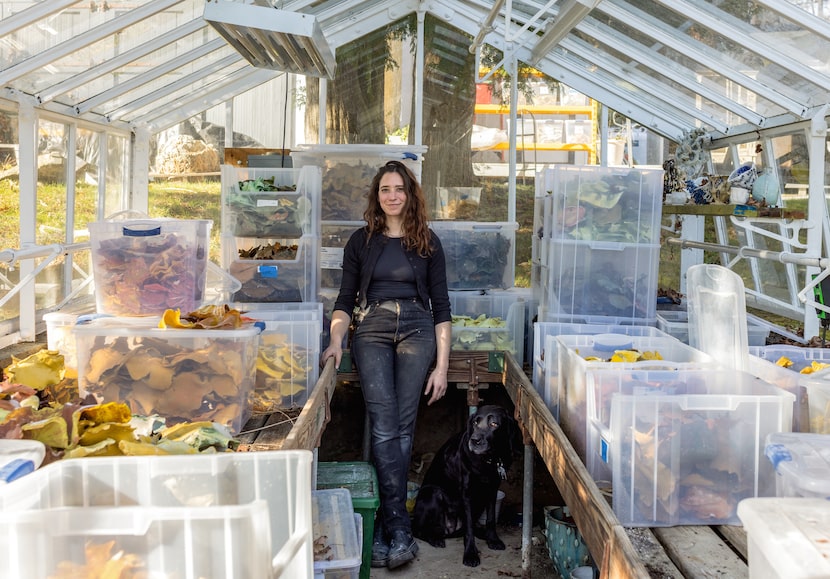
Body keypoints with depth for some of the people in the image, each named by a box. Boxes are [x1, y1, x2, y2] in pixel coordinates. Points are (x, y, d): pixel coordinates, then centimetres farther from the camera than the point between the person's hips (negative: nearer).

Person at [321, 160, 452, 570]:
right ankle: (400, 528, -12)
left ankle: (385, 529, 2)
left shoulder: (428, 242, 10)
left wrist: (442, 366, 1)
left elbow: (441, 306, 8)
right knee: (385, 427, -13)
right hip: (371, 330, 0)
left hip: (417, 329, 0)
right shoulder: (361, 241, 11)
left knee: (401, 427, -7)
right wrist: (336, 340, -8)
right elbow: (346, 299, 11)